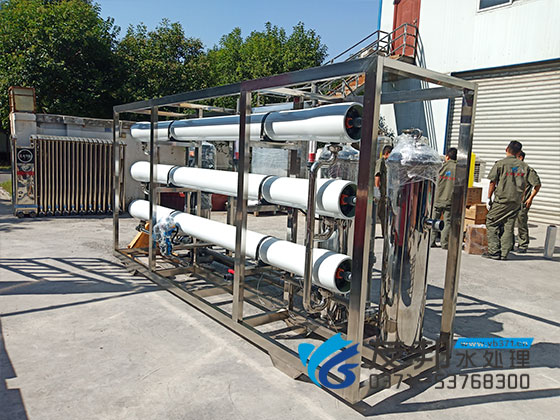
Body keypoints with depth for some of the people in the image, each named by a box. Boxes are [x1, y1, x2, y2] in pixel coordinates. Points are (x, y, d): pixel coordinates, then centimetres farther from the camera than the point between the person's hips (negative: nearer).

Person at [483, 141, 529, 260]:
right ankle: (504, 254, 9)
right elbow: (525, 185, 12)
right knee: (508, 227, 7)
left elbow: (493, 183, -4)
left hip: (501, 200, -4)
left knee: (492, 224, 5)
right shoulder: (524, 166, 7)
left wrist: (489, 198, 4)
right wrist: (520, 199, 21)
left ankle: (494, 251, -1)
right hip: (516, 201, 4)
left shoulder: (500, 164, -5)